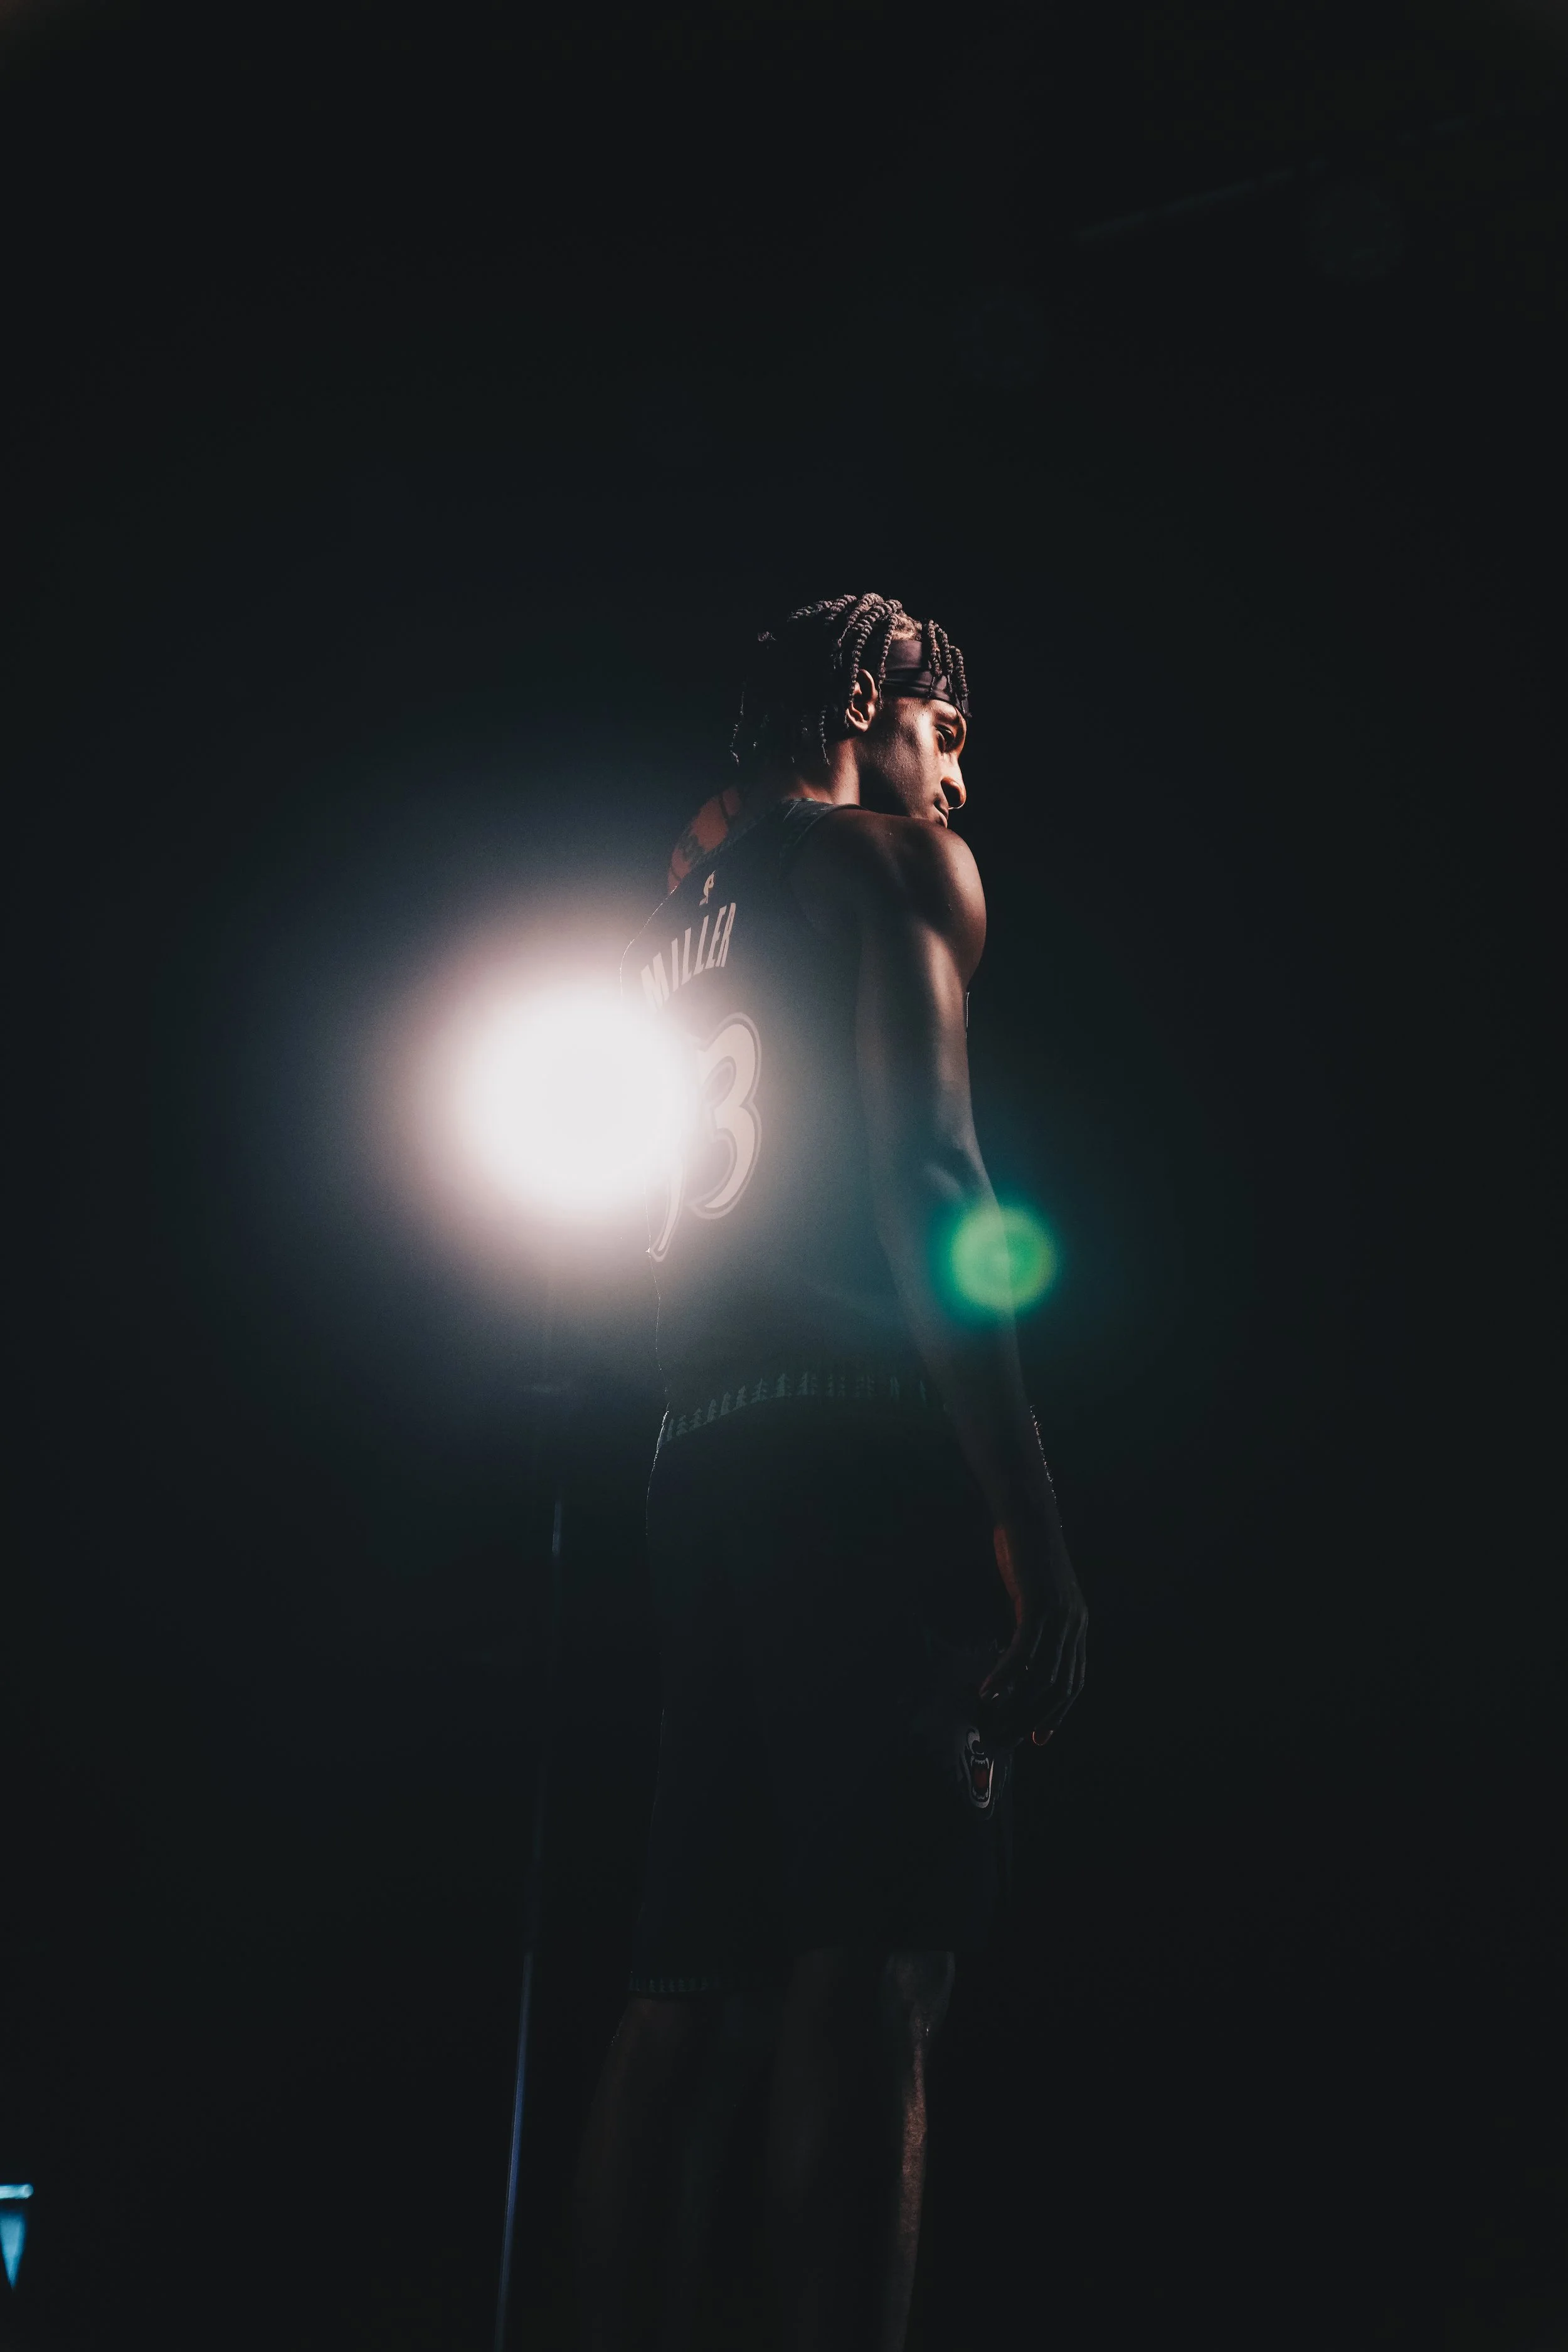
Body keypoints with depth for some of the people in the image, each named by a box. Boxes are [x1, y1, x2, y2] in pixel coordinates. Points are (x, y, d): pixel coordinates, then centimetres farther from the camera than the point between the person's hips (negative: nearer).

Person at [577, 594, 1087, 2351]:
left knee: (691, 1989, 4)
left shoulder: (676, 916, 27)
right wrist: (1028, 1522, -15)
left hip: (702, 1454, 8)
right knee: (870, 1964, -16)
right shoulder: (895, 861, 5)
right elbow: (921, 1174, -9)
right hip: (865, 1434, -7)